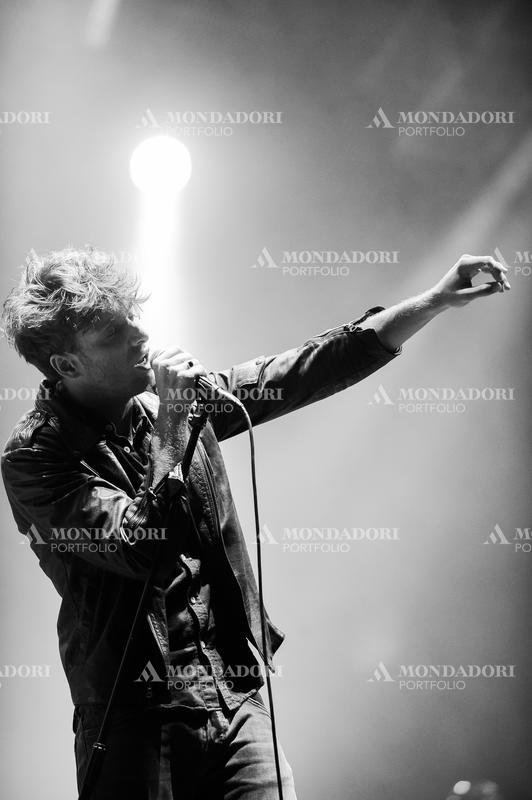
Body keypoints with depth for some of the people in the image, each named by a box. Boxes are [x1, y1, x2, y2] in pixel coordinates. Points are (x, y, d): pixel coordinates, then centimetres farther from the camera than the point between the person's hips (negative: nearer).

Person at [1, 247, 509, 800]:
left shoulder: (165, 398, 5)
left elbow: (299, 374, 7)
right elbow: (144, 552, -22)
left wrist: (436, 300, 6)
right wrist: (173, 432, -20)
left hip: (237, 695, 5)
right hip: (135, 722, -4)